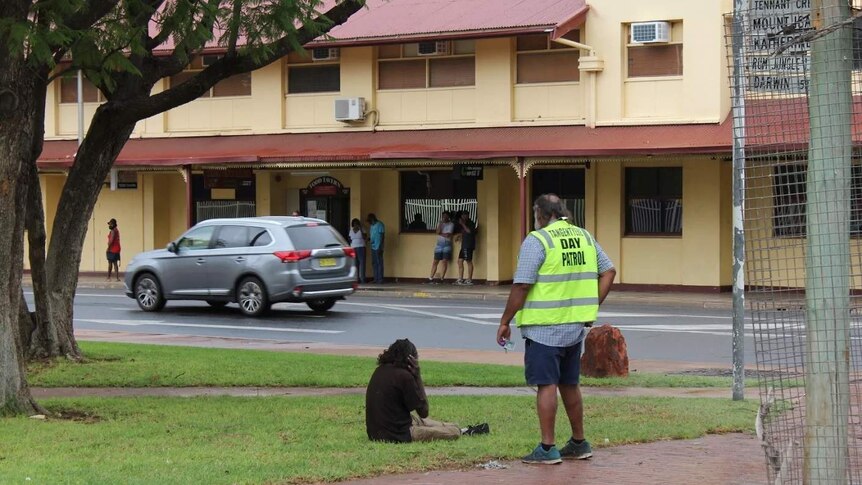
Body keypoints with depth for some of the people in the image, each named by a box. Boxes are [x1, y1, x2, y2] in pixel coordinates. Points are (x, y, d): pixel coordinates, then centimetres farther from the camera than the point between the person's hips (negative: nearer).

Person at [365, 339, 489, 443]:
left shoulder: (380, 370, 6)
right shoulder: (404, 376, -18)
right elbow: (424, 412, -10)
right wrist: (417, 375, -10)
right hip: (397, 435, -8)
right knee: (454, 432, 5)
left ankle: (464, 430, 47)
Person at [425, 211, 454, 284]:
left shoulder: (451, 224, 0)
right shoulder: (439, 223, 11)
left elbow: (447, 235, -10)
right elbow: (438, 232, -7)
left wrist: (441, 234, -1)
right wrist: (441, 222, -10)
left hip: (447, 244, -3)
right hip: (439, 244, 3)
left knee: (445, 262, -5)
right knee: (435, 262, 1)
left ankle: (441, 279, -3)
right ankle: (431, 278, 1)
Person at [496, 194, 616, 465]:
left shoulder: (537, 240, -11)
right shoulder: (584, 237, 10)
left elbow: (521, 286, -14)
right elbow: (609, 272, 10)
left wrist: (505, 322, -6)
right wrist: (592, 307, 12)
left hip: (544, 327, -7)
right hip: (576, 326, 7)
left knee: (547, 385, -3)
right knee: (569, 384, 17)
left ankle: (547, 448, -3)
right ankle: (579, 444, 25)